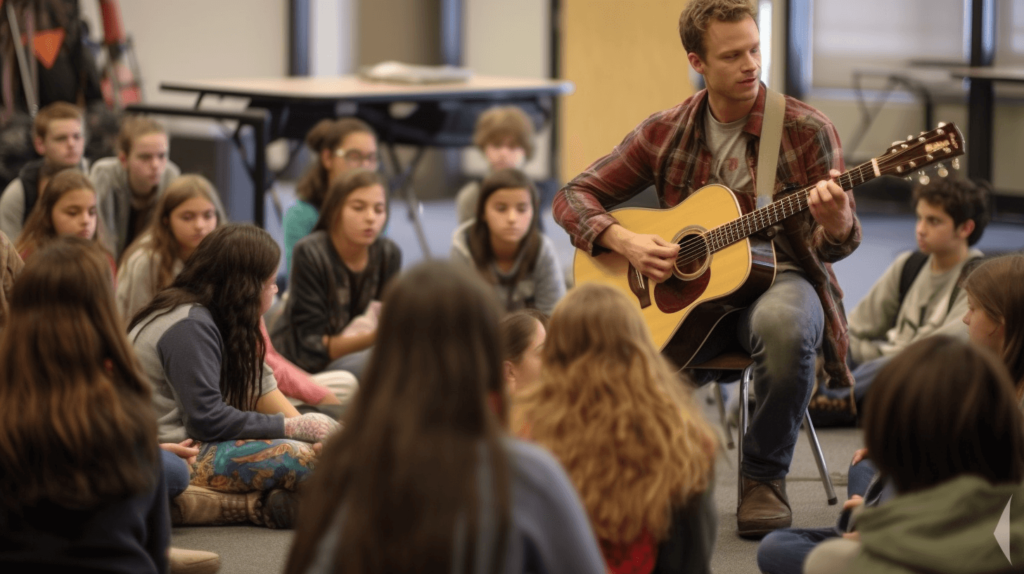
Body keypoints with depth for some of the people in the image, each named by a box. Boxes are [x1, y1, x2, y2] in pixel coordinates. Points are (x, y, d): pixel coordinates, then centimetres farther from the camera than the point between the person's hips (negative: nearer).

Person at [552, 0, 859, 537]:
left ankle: (763, 477, -17)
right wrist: (623, 240, -13)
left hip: (778, 277, -1)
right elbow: (572, 196, 6)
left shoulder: (807, 131, -4)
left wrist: (835, 224, -31)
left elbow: (834, 246, -6)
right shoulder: (665, 132, 3)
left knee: (783, 324, -40)